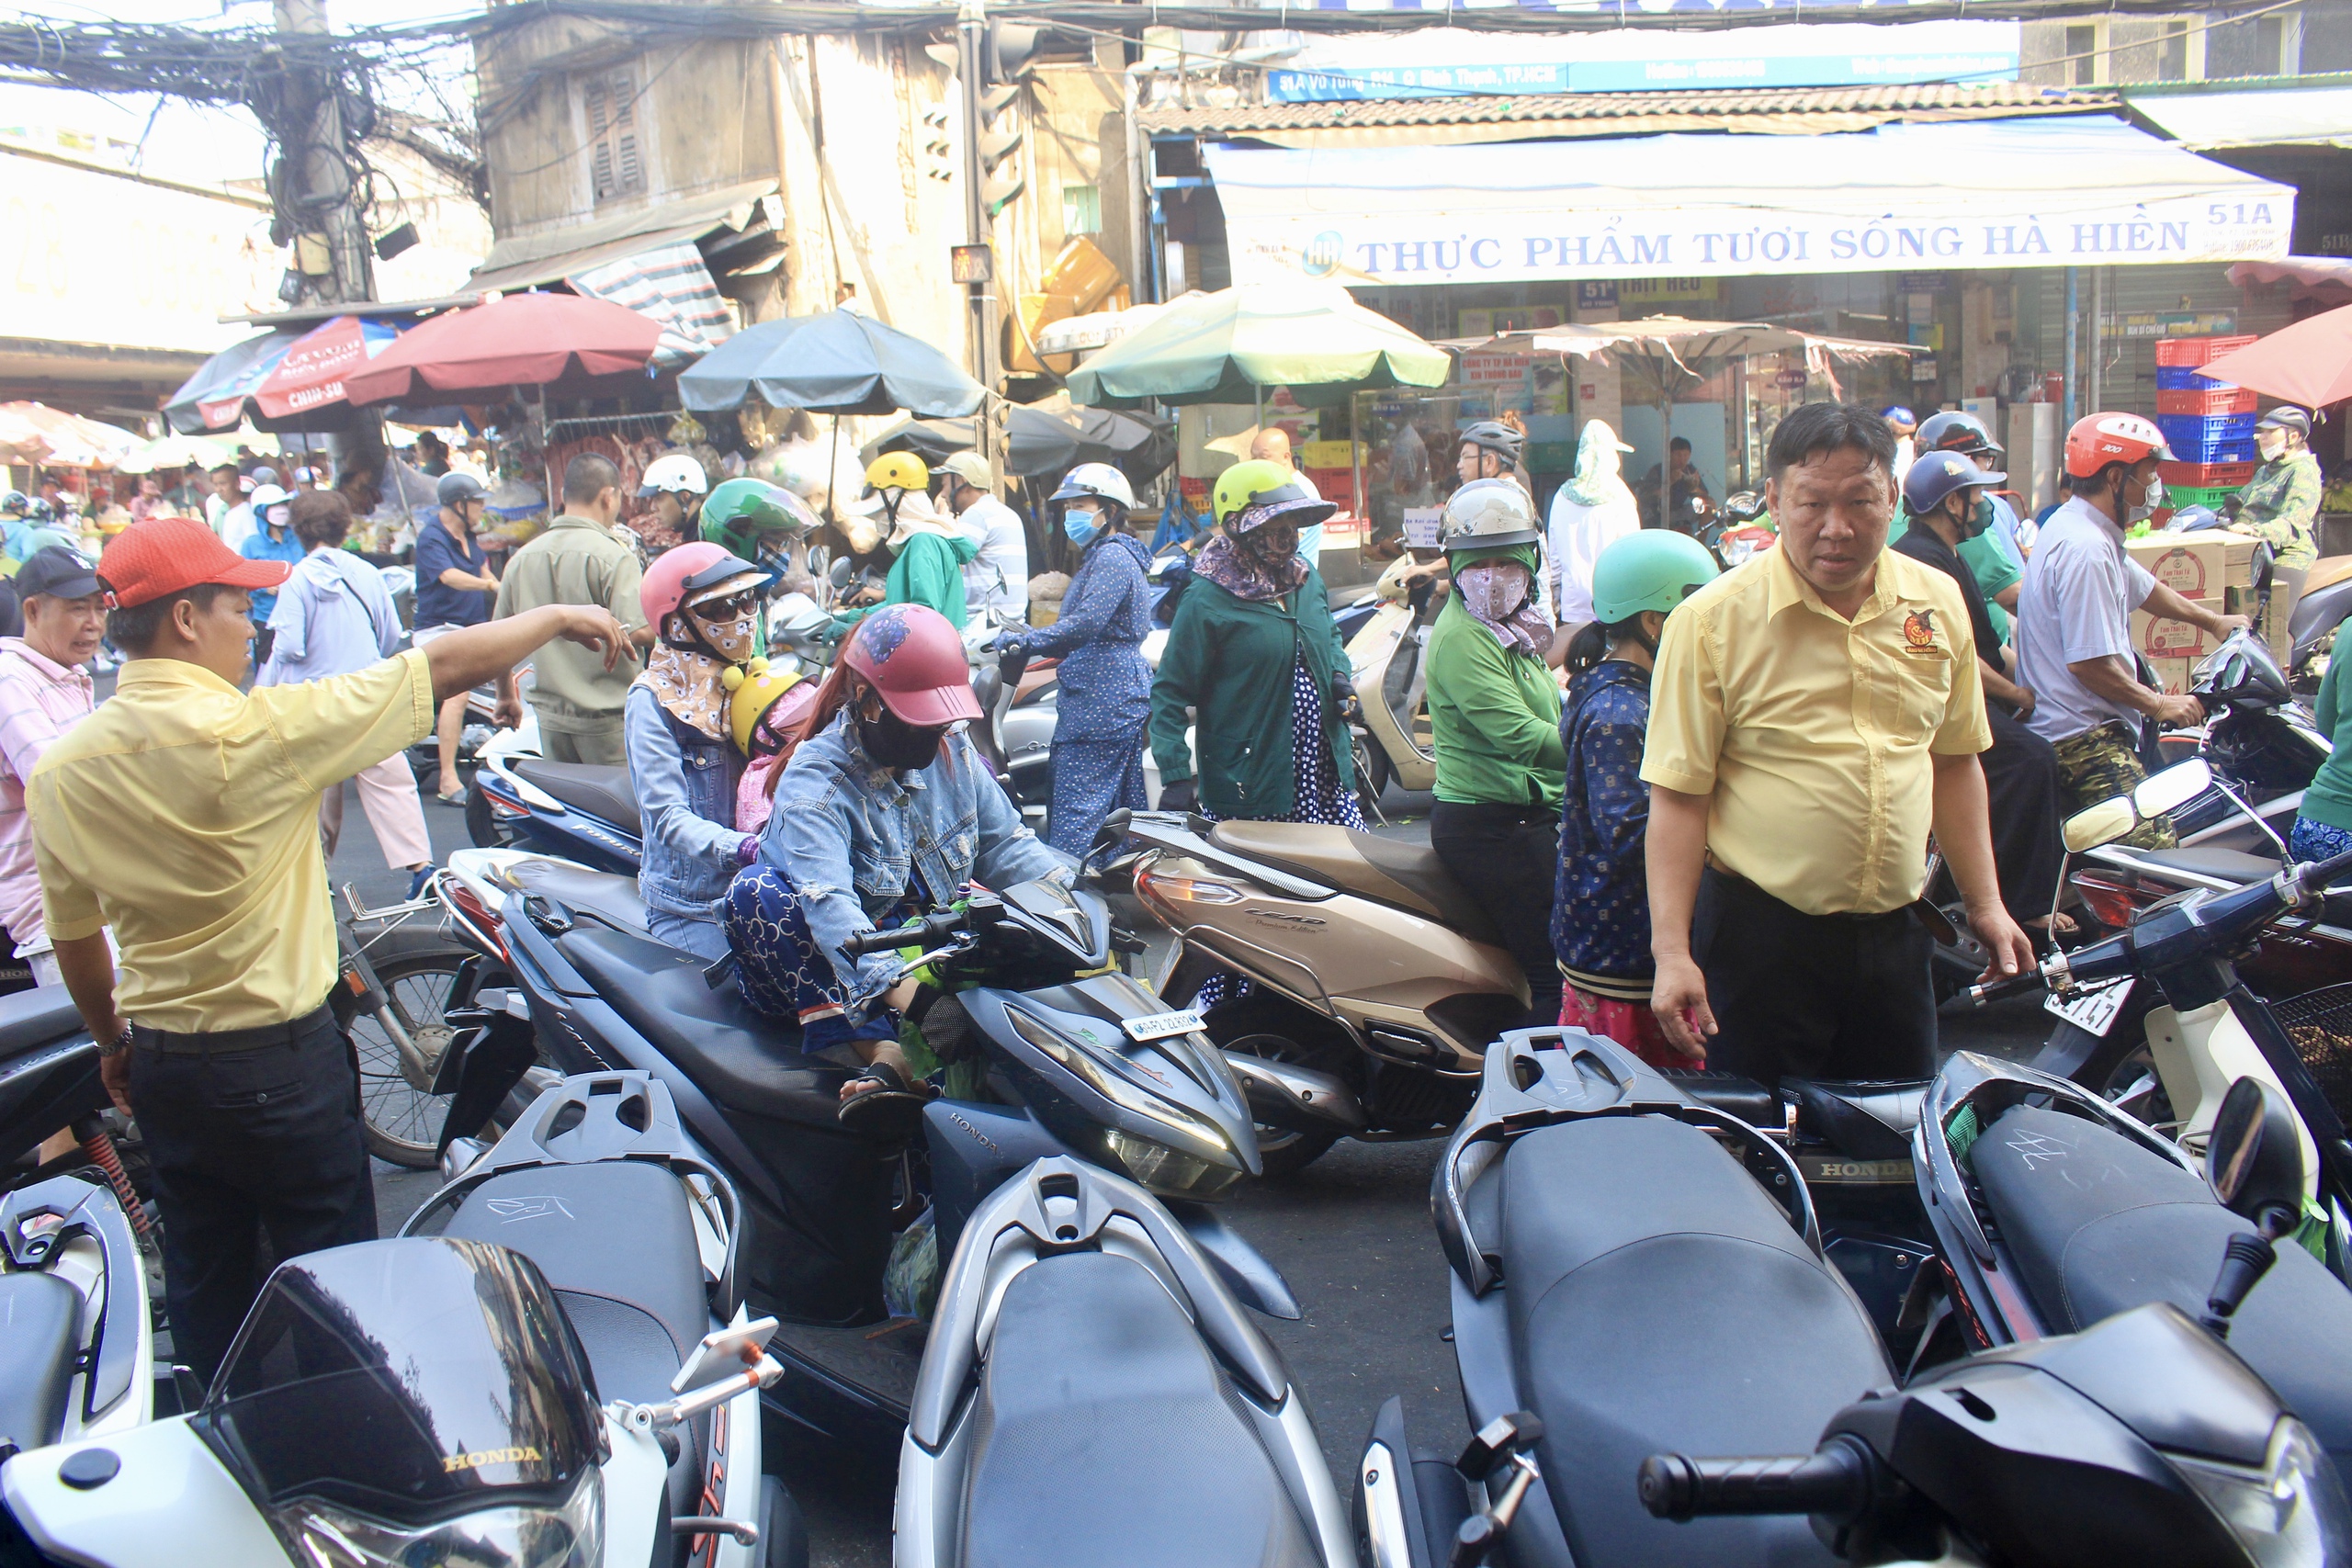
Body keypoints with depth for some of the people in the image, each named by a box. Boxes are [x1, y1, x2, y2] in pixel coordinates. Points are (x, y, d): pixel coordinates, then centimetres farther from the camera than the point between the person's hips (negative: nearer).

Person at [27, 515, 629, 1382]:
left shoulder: (60, 768, -3)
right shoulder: (251, 732, -23)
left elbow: (73, 934, 7)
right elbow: (442, 667, -16)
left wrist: (112, 1041, 23)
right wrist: (559, 618, -4)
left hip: (158, 1062, 6)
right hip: (277, 1061, -6)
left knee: (204, 1284, 19)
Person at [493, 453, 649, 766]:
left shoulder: (522, 558, 6)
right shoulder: (614, 556, -13)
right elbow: (639, 631, -23)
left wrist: (506, 697, 26)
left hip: (550, 716, 6)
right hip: (606, 717, -6)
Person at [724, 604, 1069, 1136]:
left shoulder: (953, 750, 1)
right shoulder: (815, 778, -19)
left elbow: (1005, 843, 5)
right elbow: (827, 901, -35)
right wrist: (894, 986, -51)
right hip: (842, 965, -4)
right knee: (756, 890, -33)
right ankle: (888, 1052, -42)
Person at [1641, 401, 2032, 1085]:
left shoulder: (1937, 603, 5)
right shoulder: (1713, 620, -11)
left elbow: (1953, 761, 16)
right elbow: (1677, 795, -11)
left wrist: (1985, 904, 14)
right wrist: (1671, 952, -15)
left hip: (1894, 930, 5)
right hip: (1759, 932, -4)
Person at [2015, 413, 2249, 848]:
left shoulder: (2078, 526, 14)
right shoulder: (2086, 550, -20)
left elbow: (2141, 587, 32)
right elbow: (2088, 662, -23)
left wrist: (2211, 621, 42)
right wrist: (2158, 704, -10)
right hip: (2085, 741, -12)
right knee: (2154, 850, -20)